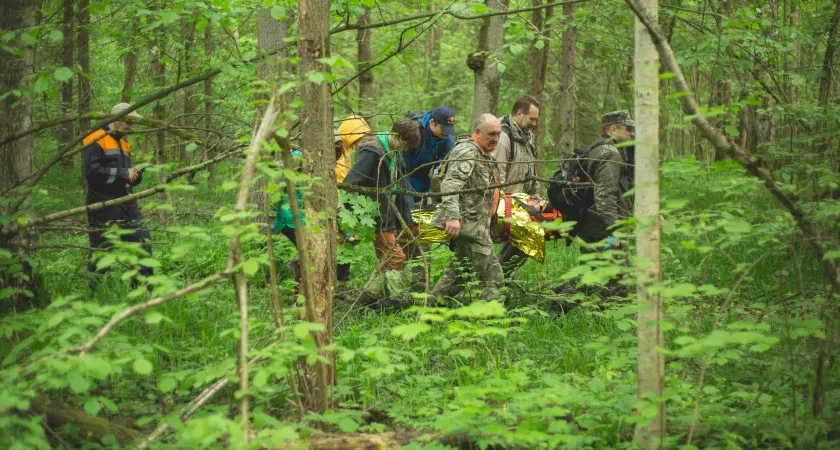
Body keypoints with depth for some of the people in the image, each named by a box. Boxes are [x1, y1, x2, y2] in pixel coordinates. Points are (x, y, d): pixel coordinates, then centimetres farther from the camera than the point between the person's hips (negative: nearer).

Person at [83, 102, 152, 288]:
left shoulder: (124, 144, 20)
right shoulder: (96, 140, -9)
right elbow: (91, 171, -21)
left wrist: (134, 176, 3)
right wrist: (123, 174, -18)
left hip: (126, 203, 8)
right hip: (103, 205, -8)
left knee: (143, 238, 3)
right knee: (101, 248, -4)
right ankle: (95, 291, 5)